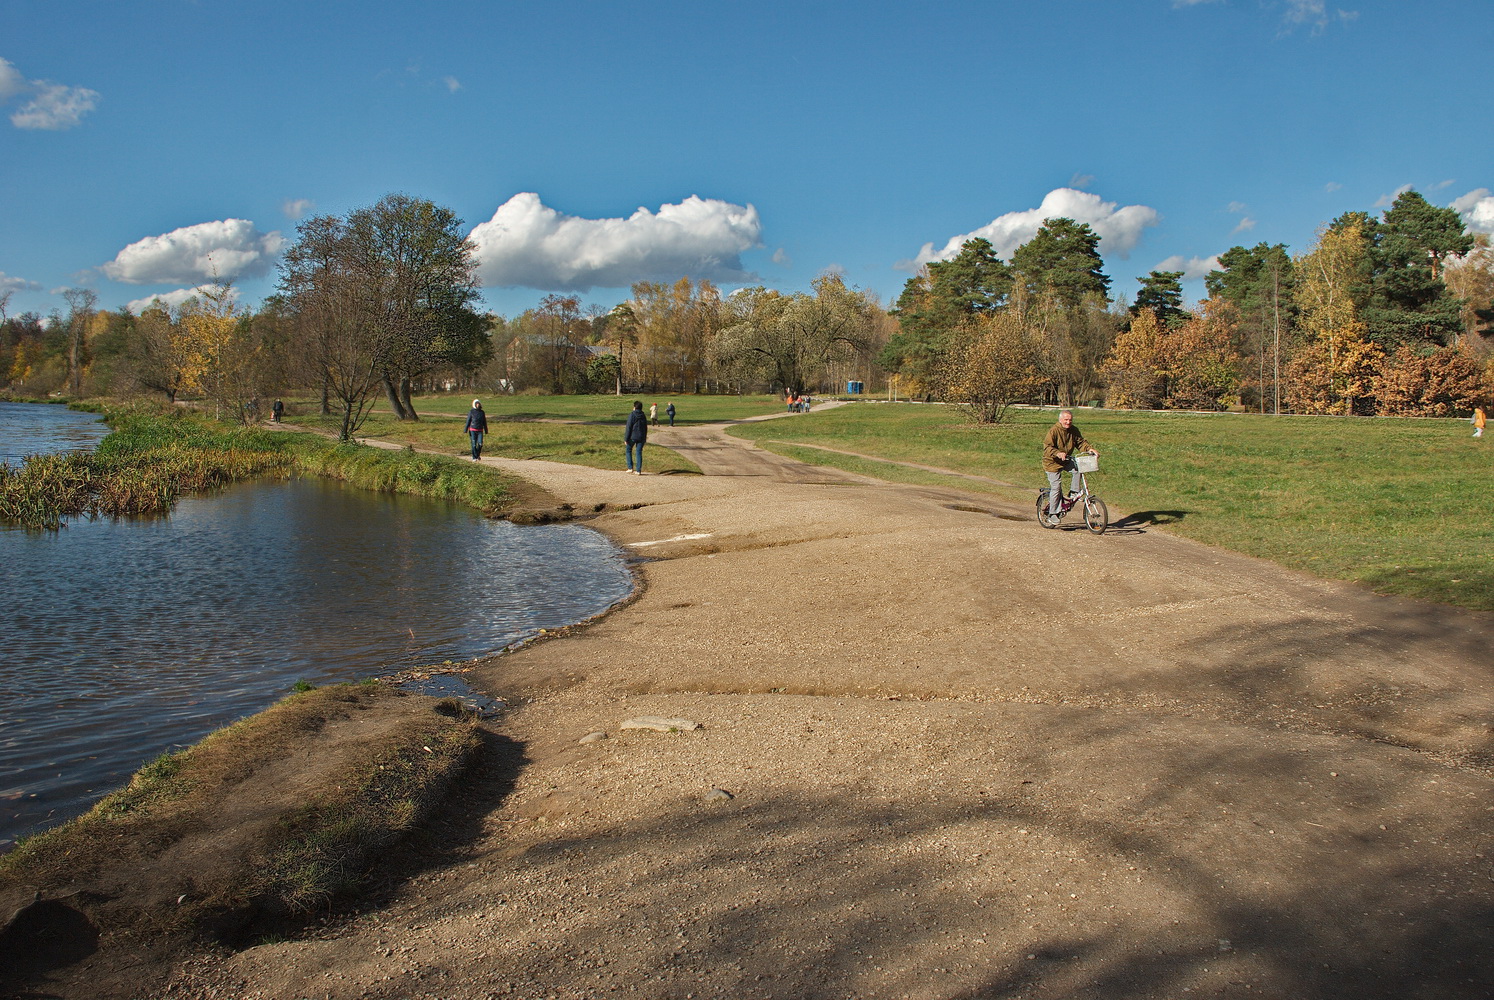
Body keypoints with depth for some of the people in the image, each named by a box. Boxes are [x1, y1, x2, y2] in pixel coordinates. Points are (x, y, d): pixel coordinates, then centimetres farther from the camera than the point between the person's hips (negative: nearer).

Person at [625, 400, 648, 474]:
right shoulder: (643, 416, 7)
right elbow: (646, 428, 14)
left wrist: (626, 439, -9)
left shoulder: (632, 415, -10)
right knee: (639, 453, 6)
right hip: (641, 437, 4)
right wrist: (644, 437, 25)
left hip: (632, 437, -4)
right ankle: (638, 470, 5)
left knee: (629, 451, 14)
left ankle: (630, 468, 8)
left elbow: (628, 428, -12)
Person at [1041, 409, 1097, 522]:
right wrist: (1058, 453, -44)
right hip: (1053, 462, -5)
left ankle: (1073, 494, -8)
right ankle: (1053, 512, 8)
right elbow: (1047, 447, -27)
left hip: (1066, 460, 5)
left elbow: (1081, 442, 5)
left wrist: (1089, 449, -15)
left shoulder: (1074, 430, -1)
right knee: (1056, 487, -6)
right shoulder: (1053, 431, -20)